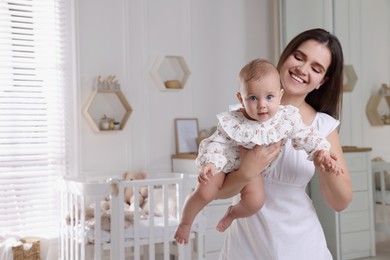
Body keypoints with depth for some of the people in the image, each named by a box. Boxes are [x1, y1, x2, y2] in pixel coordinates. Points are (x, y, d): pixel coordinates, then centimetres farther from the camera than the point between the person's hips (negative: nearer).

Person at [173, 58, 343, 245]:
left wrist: (322, 152, -25)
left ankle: (233, 213, 17)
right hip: (226, 163, -2)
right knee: (205, 193, -16)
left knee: (255, 201, -19)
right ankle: (185, 222, 14)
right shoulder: (232, 122, -27)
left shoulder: (286, 118, -19)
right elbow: (217, 143, -21)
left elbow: (306, 136, -12)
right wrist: (209, 163, -36)